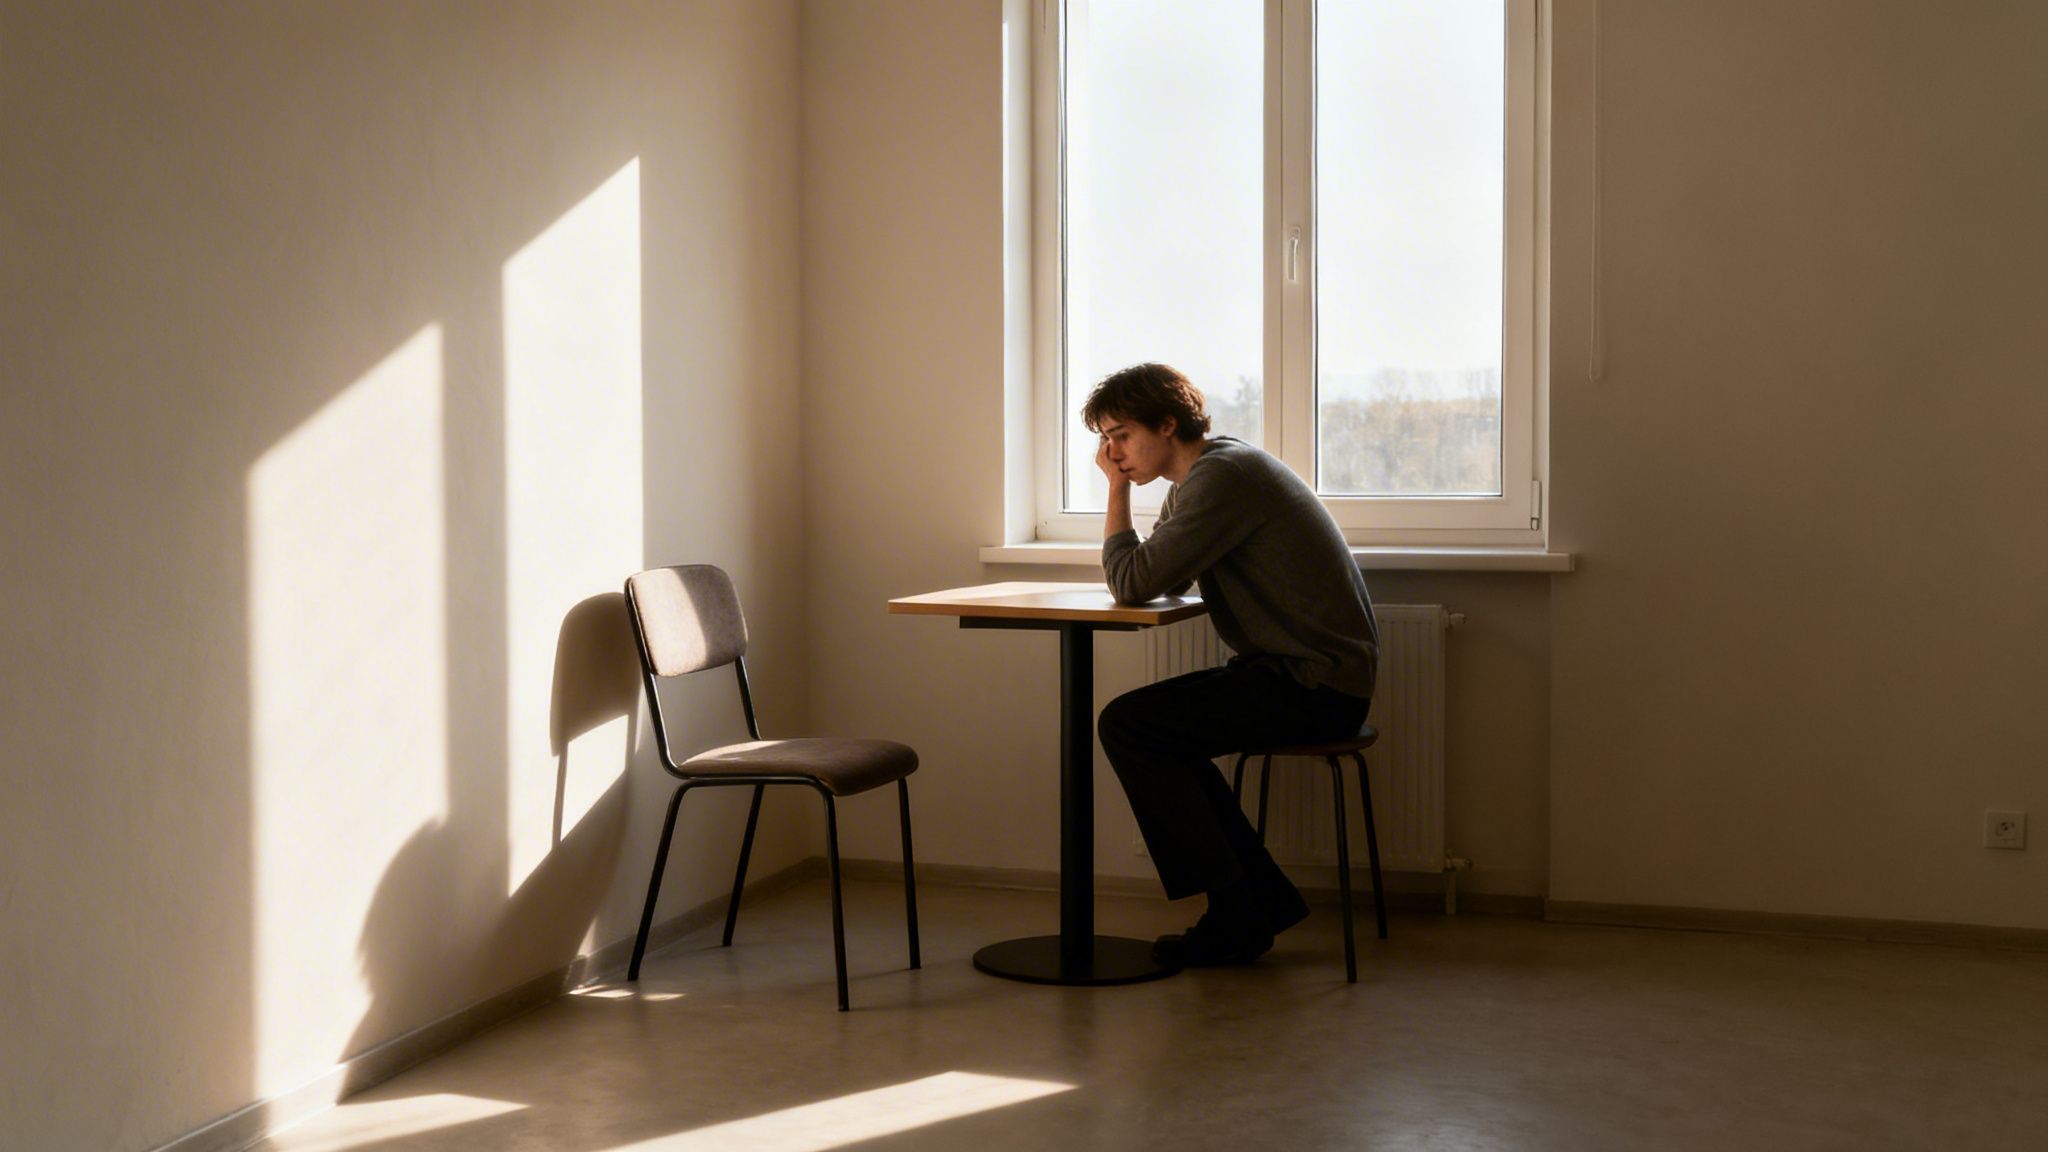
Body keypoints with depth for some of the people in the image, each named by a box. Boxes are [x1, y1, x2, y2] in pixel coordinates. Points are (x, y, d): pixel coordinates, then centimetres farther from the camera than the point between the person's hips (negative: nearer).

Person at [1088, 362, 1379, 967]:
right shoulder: (1198, 479, 17)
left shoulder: (1224, 476, -16)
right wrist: (1122, 481, 10)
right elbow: (1159, 583, 20)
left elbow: (1133, 582, -19)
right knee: (1155, 728, 17)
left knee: (1126, 725, -11)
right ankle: (1264, 896, 14)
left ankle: (1236, 912, -6)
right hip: (1304, 673, 11)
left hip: (1316, 687, -11)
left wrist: (1118, 486, -7)